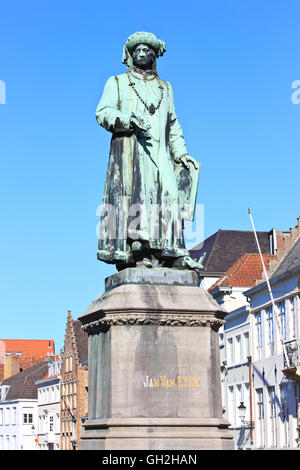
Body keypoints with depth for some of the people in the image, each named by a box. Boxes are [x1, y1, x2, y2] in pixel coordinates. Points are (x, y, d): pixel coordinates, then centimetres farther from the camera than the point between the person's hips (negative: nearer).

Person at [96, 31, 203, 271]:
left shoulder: (165, 88, 27)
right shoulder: (117, 83, 16)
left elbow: (173, 125, 26)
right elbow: (102, 112, 2)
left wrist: (181, 153, 13)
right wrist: (127, 120, -15)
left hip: (159, 153, 3)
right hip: (129, 150, -3)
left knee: (166, 196, -10)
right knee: (132, 196, -16)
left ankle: (174, 254, -15)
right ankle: (136, 253, -21)